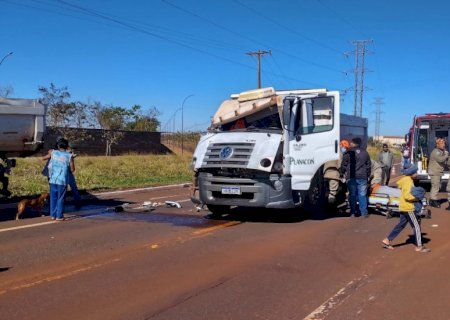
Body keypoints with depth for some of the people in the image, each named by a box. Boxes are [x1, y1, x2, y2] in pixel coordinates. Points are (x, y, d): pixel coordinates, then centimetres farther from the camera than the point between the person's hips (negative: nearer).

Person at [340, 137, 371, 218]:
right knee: (362, 195, 5)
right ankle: (364, 212, 4)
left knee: (352, 195, 4)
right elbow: (369, 165, 14)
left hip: (351, 177, -2)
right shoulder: (365, 153, 8)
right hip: (362, 177, 3)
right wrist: (368, 175, 23)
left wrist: (342, 173, 12)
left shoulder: (349, 153, -5)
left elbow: (344, 165, -3)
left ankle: (353, 212, 4)